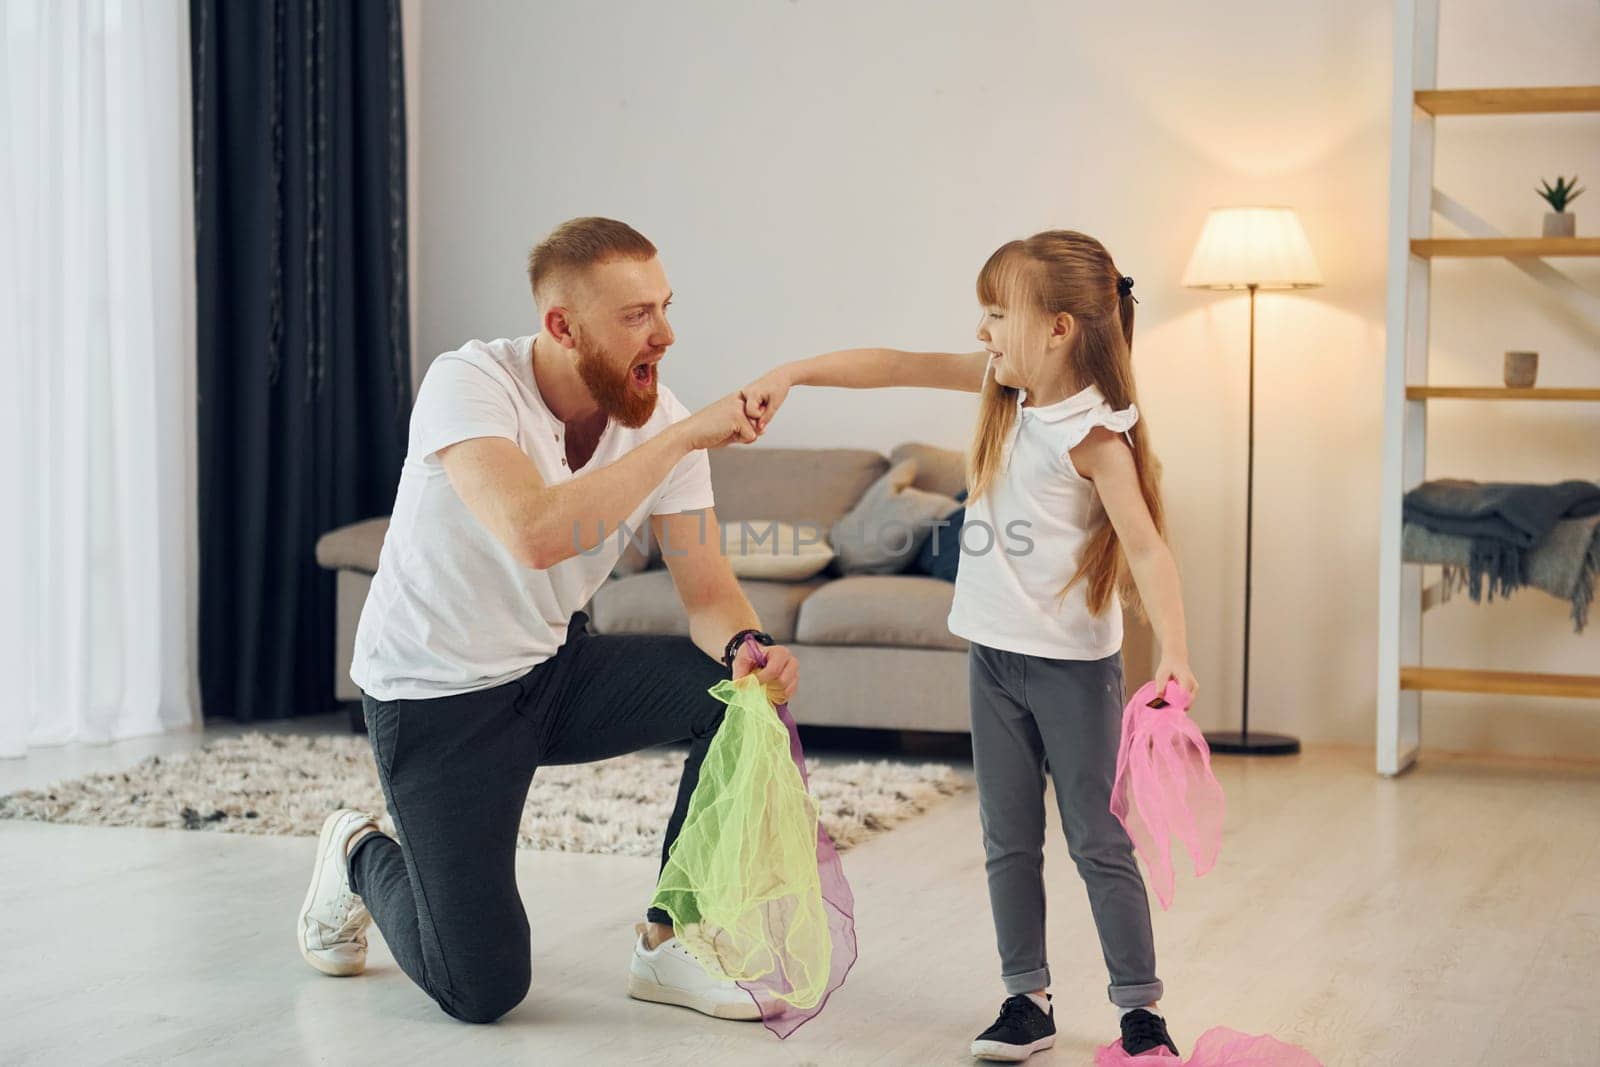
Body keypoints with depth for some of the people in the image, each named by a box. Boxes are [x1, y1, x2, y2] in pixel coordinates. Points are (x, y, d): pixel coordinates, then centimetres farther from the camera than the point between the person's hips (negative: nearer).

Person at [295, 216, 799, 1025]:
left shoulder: (660, 420, -10)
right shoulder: (468, 384, -26)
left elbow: (709, 594, -10)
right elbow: (534, 534, -43)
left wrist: (748, 647, -33)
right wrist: (683, 436, -40)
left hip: (553, 670, 5)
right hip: (437, 694, -5)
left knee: (749, 685, -19)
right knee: (482, 991, -9)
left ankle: (670, 944, -2)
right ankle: (362, 859, 24)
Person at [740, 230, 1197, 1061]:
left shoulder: (1093, 433, -18)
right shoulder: (1000, 385, 3)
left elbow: (1146, 548, -23)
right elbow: (893, 366, 4)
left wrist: (1173, 651, -35)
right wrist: (789, 375, -5)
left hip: (1073, 664, -7)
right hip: (994, 655, 7)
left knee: (1099, 843, 1)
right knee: (1008, 842, 10)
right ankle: (1027, 998, 18)